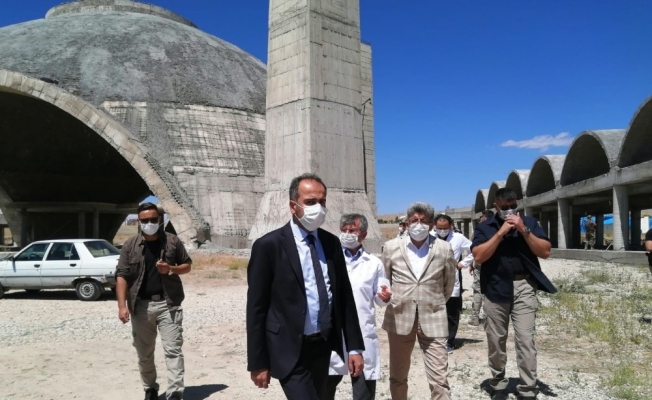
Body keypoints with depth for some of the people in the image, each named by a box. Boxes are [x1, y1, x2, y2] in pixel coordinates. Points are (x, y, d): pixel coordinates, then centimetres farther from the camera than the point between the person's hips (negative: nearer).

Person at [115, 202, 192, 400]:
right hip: (141, 305, 2)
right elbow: (122, 276, -3)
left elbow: (187, 265, 10)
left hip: (168, 304, -1)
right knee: (144, 353, 14)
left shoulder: (173, 241, 1)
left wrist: (171, 269, -12)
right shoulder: (130, 245, 1)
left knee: (173, 349, -7)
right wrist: (122, 305, -13)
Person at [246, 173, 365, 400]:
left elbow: (345, 296, 7)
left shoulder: (331, 243, 3)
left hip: (324, 346, 6)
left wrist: (354, 347, 4)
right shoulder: (269, 245, -12)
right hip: (290, 351, -5)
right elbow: (256, 308, -10)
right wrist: (258, 363, -9)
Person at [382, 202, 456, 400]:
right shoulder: (392, 247, -1)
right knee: (397, 376, 14)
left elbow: (449, 283, 12)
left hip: (433, 320, -1)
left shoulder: (444, 249, -2)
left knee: (439, 379, -1)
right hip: (399, 318, 1)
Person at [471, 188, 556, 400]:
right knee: (496, 340, 9)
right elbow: (478, 256, -9)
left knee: (525, 340, -3)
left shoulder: (529, 222, 7)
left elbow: (545, 252, -1)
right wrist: (500, 232, -14)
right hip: (496, 288, 0)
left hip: (524, 288, 0)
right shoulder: (484, 227, 4)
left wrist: (523, 230, -12)